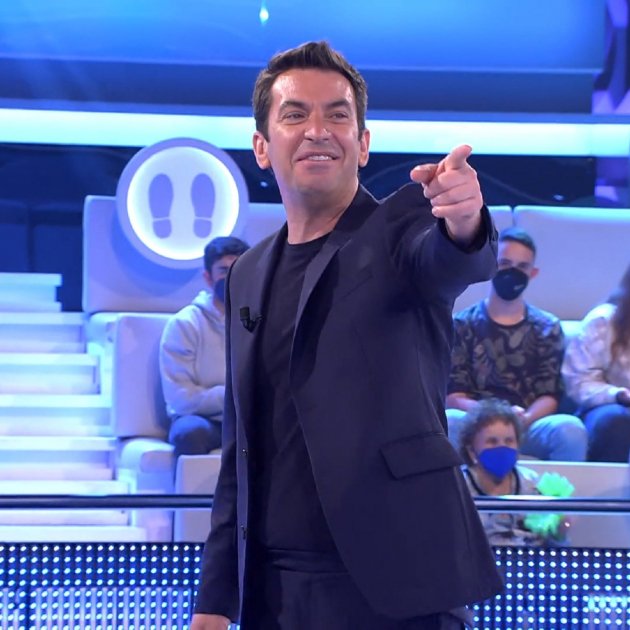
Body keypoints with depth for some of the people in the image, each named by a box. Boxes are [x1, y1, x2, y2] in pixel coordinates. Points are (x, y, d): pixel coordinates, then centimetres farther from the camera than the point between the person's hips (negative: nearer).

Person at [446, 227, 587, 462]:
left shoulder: (548, 328, 14)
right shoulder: (463, 325, 10)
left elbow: (550, 396, 6)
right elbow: (453, 396, 2)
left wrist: (525, 419, -18)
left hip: (530, 427, 1)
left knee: (570, 428, -32)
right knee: (447, 423, -35)